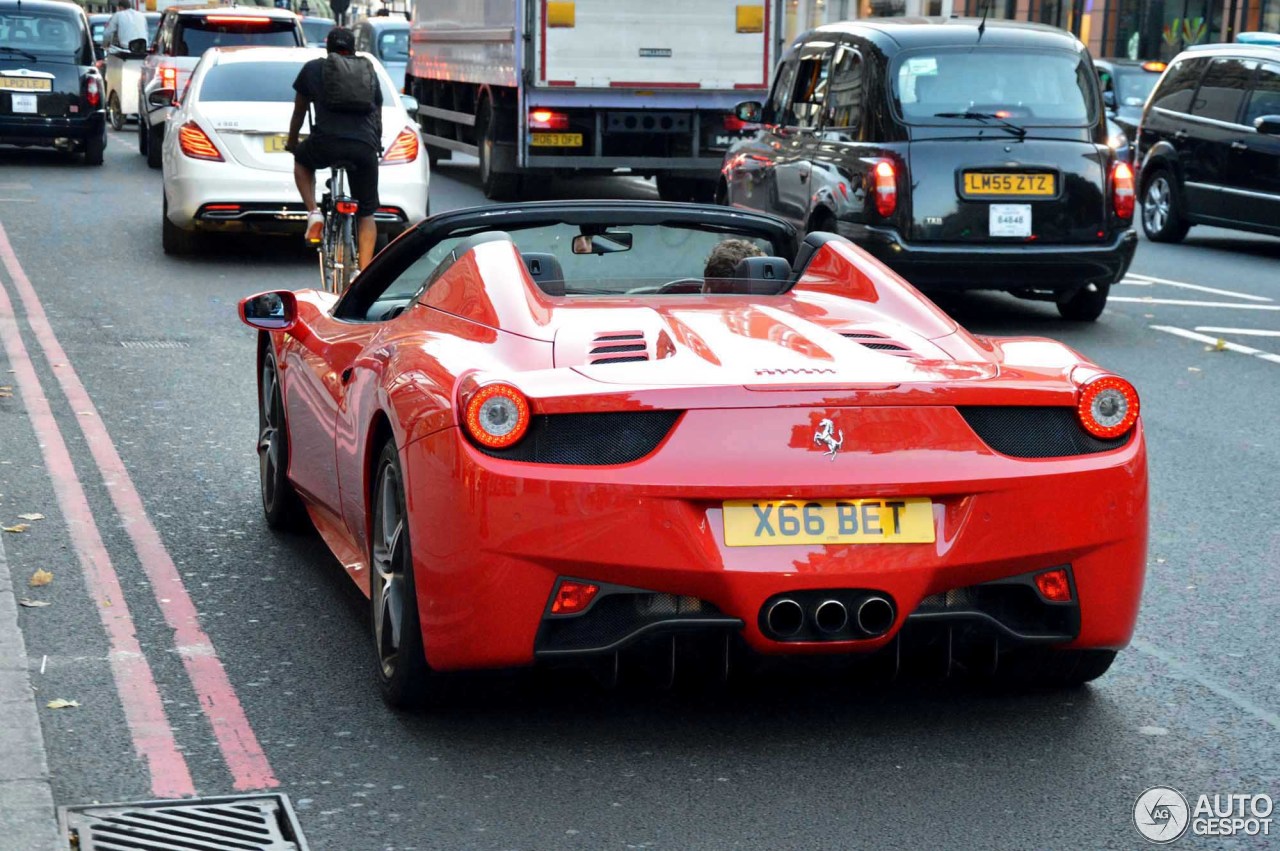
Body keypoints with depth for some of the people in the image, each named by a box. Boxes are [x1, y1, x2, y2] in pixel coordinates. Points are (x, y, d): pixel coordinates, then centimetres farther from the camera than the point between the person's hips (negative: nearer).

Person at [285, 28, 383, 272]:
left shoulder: (313, 68, 19)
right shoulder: (369, 71, 24)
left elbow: (299, 112, 28)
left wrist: (291, 142, 45)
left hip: (327, 142, -2)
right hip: (365, 147, 2)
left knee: (302, 161, 33)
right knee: (366, 213, 14)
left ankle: (313, 213, 12)